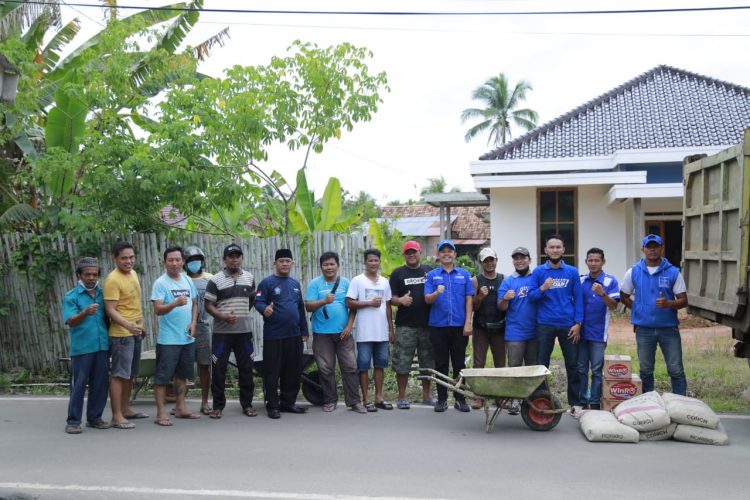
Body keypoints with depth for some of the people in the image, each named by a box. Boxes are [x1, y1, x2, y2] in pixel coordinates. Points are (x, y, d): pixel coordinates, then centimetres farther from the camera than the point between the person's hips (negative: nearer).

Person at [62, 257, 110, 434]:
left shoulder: (103, 294, 11)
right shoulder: (72, 296, -2)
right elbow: (70, 321, -12)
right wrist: (85, 313, -30)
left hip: (102, 346, 4)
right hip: (81, 348, -4)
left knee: (100, 384, 9)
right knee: (78, 385, 0)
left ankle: (94, 417, 20)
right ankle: (73, 421, 7)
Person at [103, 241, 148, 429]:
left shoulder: (133, 273, 11)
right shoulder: (113, 280, -16)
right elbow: (110, 310, -21)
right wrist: (128, 325, -33)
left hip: (135, 333, 9)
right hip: (121, 334, -9)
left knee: (130, 374, 15)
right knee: (119, 375, -6)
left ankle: (125, 409, 26)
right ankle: (117, 416, -3)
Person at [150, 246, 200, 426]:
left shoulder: (188, 281, 9)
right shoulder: (160, 283, -10)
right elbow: (158, 309, -18)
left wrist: (193, 322, 0)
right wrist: (175, 304, -36)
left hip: (187, 338, 7)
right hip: (168, 339, -7)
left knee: (183, 375, 16)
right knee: (163, 377, -2)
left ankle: (180, 408, 26)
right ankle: (161, 412, 2)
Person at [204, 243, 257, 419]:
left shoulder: (249, 278, 8)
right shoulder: (215, 280, -4)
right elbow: (208, 305, -6)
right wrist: (223, 316, -20)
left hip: (244, 332, 3)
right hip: (222, 332, -3)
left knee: (246, 369, 7)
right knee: (218, 370, -1)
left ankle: (247, 404, 18)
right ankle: (218, 406, 11)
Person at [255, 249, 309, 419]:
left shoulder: (295, 284, 16)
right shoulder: (267, 282, -3)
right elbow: (258, 302, -12)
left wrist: (304, 331, 17)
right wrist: (264, 309, -35)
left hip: (294, 336, 6)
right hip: (273, 336, -6)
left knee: (294, 371, 10)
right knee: (272, 372, -2)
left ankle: (288, 402, 21)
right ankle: (272, 405, 7)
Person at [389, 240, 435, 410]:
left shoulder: (429, 271, 13)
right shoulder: (398, 273, 6)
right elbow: (391, 298, 2)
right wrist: (400, 300, -19)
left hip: (427, 324, 3)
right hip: (405, 325, -3)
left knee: (428, 361, 9)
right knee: (402, 363, -3)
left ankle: (426, 395, 21)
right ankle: (402, 397, 6)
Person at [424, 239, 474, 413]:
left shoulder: (464, 274, 8)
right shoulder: (432, 275, 6)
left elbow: (469, 299, 4)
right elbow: (427, 299, -2)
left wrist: (468, 322, -4)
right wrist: (437, 293, -24)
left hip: (459, 326, 0)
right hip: (438, 326, 0)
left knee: (459, 364, 5)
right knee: (441, 364, 6)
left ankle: (460, 398, 13)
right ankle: (442, 399, 13)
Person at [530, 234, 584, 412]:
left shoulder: (572, 272, 4)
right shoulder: (538, 272, 2)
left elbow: (578, 299, 3)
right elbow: (531, 296, 1)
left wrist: (578, 323, -5)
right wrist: (542, 289, -20)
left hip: (568, 325, 1)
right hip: (545, 324, 0)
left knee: (573, 365, 5)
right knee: (542, 365, 5)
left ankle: (575, 403, 13)